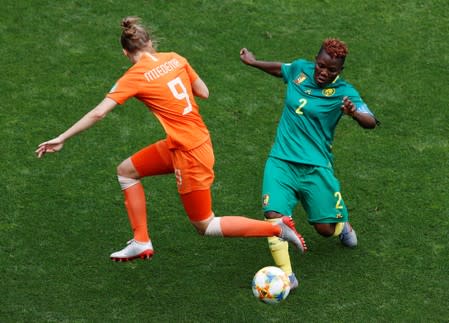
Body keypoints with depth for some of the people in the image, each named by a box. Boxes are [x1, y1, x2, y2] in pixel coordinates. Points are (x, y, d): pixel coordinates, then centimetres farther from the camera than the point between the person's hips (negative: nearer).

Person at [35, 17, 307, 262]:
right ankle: (141, 242, 19)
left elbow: (99, 113, -18)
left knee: (206, 226, 8)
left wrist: (62, 139, -11)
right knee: (127, 171, 17)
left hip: (190, 153, -8)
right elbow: (204, 92, 8)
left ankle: (278, 227, 4)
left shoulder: (136, 76, -15)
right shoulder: (175, 59, 2)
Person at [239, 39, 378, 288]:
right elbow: (280, 69, 28)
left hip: (316, 165, -2)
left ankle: (342, 225, 42)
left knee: (326, 229, 3)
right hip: (282, 161, 3)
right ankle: (286, 275, -9)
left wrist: (354, 113, -40)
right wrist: (253, 62, 31)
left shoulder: (343, 92, -9)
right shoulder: (300, 69, 3)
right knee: (274, 215, -20)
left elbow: (371, 122, -21)